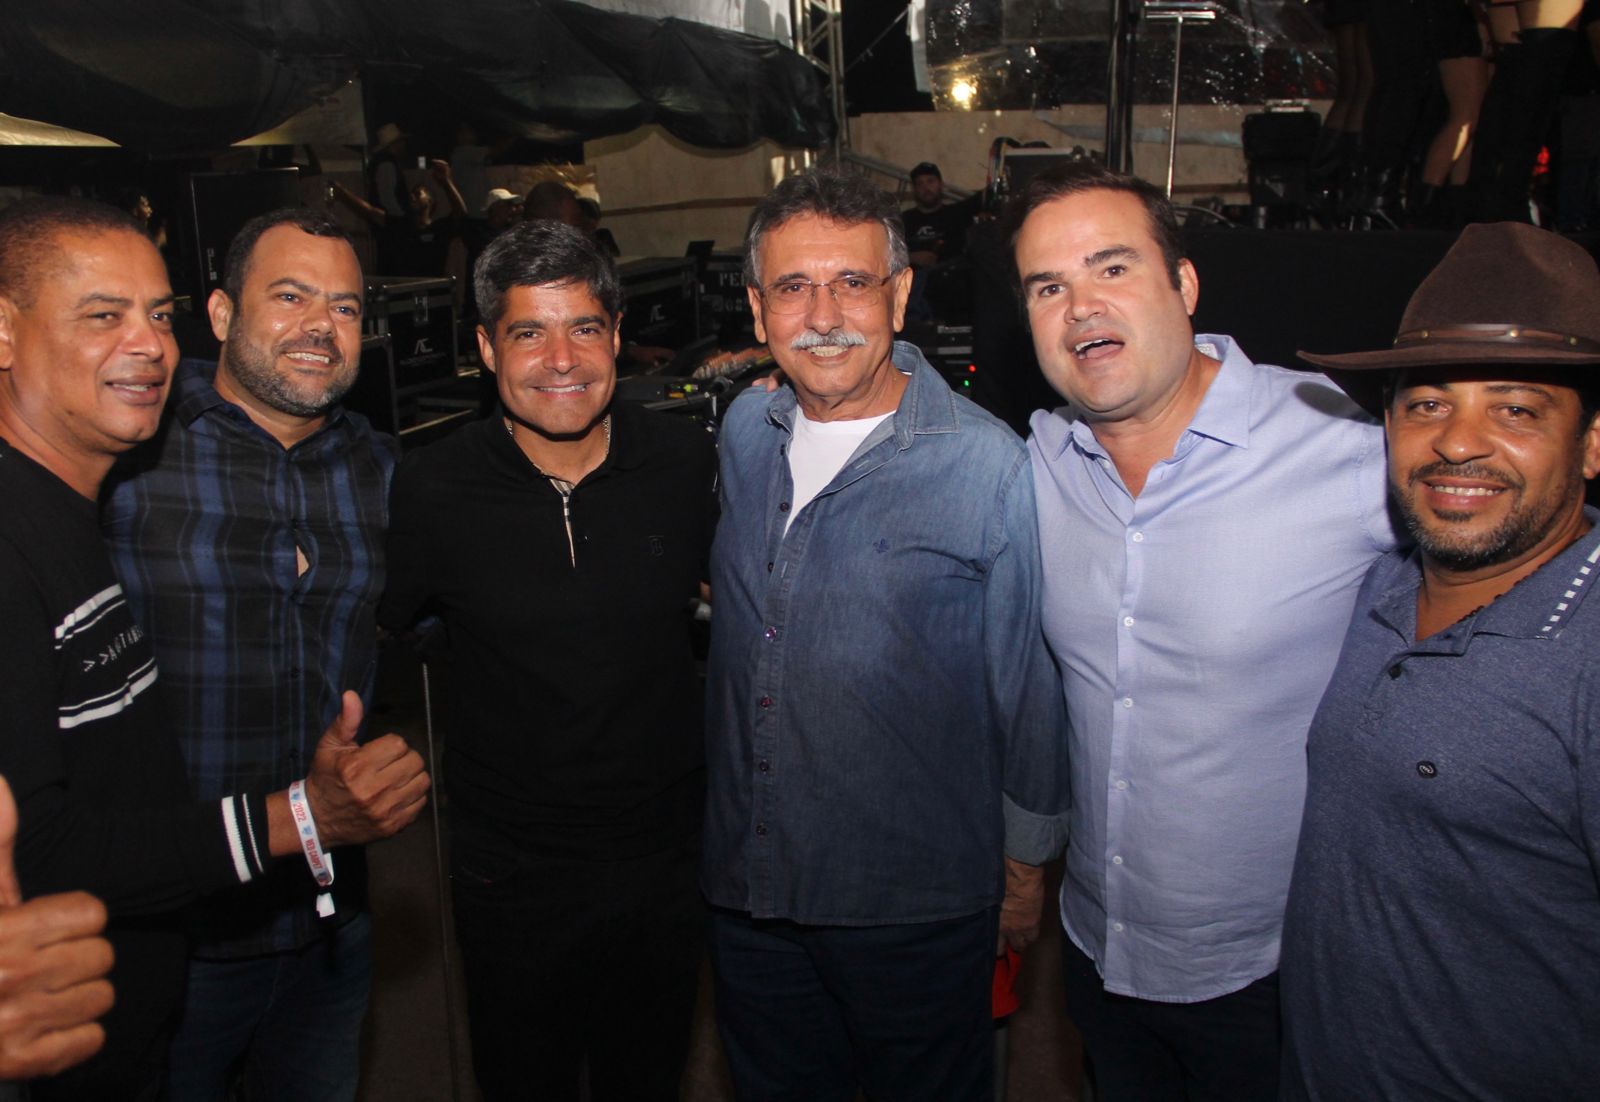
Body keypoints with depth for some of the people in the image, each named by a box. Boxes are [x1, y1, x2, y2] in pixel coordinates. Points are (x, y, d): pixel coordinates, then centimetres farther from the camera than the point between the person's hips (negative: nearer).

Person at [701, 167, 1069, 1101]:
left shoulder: (988, 465, -17)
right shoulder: (744, 432, 0)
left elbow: (1030, 681, -9)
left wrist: (1027, 858, -1)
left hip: (917, 910, -5)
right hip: (748, 886, 5)